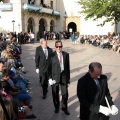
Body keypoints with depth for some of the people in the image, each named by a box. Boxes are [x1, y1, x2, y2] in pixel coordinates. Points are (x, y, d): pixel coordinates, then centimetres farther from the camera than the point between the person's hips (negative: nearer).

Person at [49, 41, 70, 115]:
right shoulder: (52, 55, -7)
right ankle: (56, 107, 33)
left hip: (64, 76, 2)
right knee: (55, 94, 12)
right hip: (55, 76, -2)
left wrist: (68, 77, 5)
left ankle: (64, 108, 27)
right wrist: (50, 78, -10)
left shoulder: (66, 55, 2)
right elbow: (49, 67, -6)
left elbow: (68, 66, 5)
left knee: (65, 93, 8)